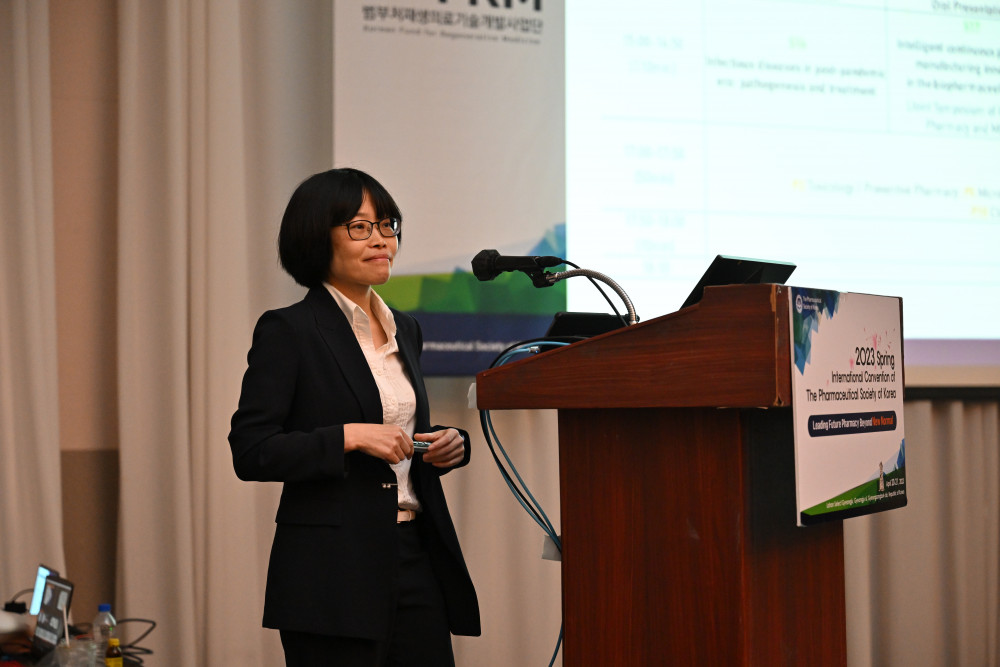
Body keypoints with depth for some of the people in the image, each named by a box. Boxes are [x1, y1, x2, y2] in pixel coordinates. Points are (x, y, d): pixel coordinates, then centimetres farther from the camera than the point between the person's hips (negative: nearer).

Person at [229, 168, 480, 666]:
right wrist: (349, 437, -19)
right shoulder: (287, 331, -6)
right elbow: (250, 453, -12)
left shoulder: (404, 330, 16)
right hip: (333, 571, -6)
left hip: (415, 560, 6)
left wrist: (447, 445, 4)